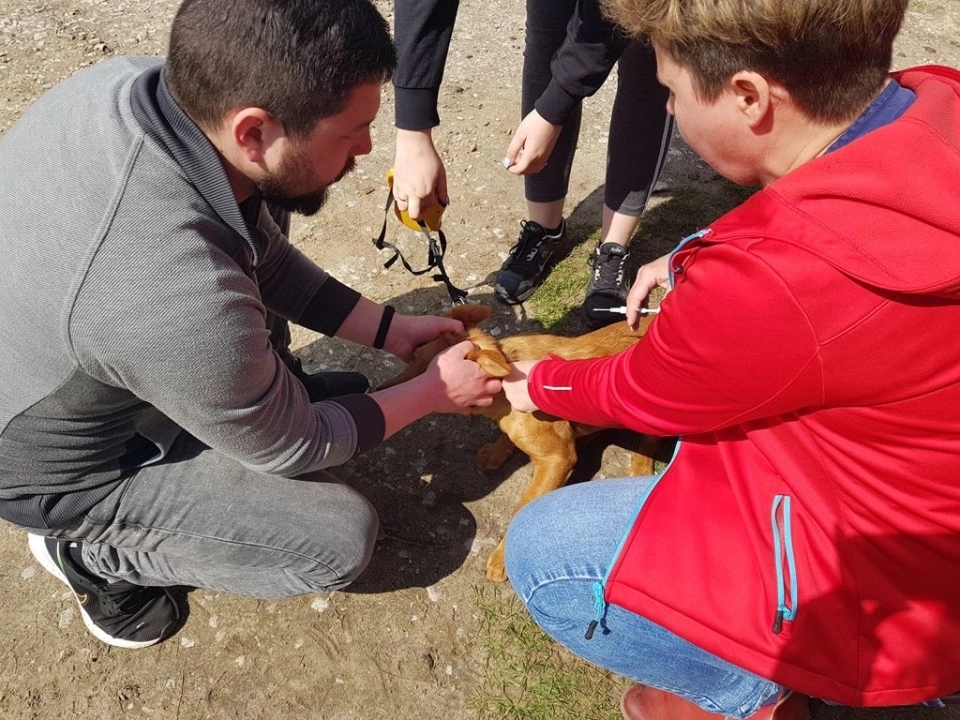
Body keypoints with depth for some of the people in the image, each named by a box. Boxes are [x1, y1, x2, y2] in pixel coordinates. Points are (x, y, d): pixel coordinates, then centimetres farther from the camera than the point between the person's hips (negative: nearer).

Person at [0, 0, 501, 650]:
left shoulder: (139, 82, -20)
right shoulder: (182, 303, -42)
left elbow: (265, 258, -4)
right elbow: (290, 448, -21)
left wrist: (388, 329, -2)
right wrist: (436, 391, -10)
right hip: (57, 462, -7)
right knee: (344, 538, -5)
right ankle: (92, 550, 9)